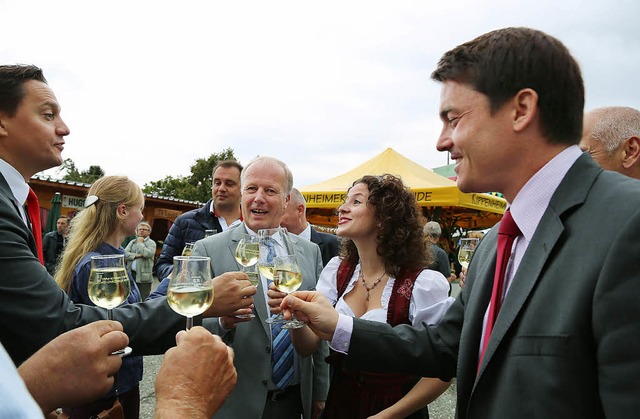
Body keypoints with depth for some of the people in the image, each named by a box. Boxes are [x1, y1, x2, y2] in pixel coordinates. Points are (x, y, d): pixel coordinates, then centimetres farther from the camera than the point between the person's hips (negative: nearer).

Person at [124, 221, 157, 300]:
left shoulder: (151, 243, 0)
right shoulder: (132, 242, 16)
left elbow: (147, 254, -18)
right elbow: (125, 253, 4)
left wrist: (140, 243, -5)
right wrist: (136, 255, -11)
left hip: (143, 276, -5)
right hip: (131, 274, 6)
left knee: (143, 300, -3)